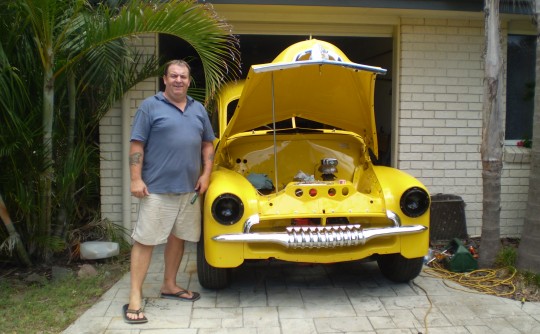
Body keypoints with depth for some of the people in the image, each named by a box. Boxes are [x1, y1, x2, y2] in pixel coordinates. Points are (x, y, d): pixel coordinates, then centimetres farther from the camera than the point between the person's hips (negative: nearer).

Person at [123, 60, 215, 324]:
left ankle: (169, 286, 28)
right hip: (157, 188, -5)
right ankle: (135, 298, 0)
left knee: (178, 237, 13)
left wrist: (206, 174, 6)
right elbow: (136, 145, -6)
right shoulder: (150, 106, -2)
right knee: (145, 240, -4)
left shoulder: (198, 109, 14)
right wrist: (136, 179, -14)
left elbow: (207, 144, 18)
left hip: (189, 188, 6)